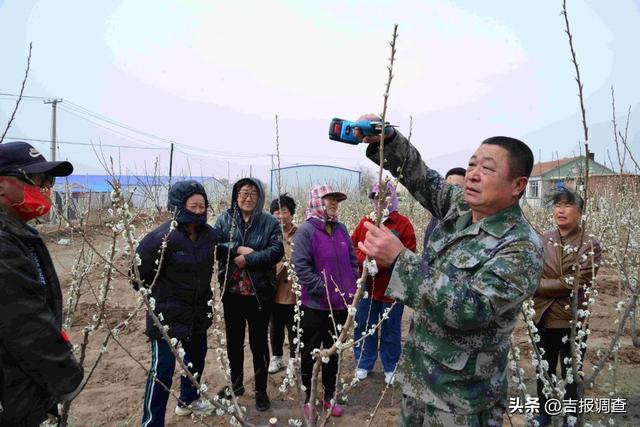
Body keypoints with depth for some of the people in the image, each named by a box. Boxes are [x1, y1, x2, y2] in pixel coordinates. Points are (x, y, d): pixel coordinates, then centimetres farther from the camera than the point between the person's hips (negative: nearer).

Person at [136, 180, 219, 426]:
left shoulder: (209, 234, -4)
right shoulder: (163, 237, -24)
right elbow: (140, 269, -15)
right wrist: (156, 294, -4)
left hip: (198, 313, 7)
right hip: (167, 315, -7)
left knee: (196, 358, 23)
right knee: (162, 369, -1)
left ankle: (187, 401, 47)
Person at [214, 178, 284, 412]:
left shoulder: (269, 222, -3)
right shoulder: (225, 219, 2)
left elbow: (277, 251, -14)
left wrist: (247, 259, -20)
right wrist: (237, 248, -20)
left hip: (259, 292, -2)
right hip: (231, 290, 3)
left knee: (259, 342, 9)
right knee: (233, 340, 17)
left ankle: (261, 390, 24)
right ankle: (236, 384, 36)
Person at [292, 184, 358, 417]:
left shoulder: (340, 228, 5)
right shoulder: (306, 230, -13)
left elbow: (352, 260, 12)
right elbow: (301, 266, -19)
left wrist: (352, 288, 3)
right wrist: (323, 290, -20)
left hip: (340, 304, 6)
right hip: (315, 305, -6)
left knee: (333, 351, 18)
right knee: (309, 353, 10)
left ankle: (329, 396, 34)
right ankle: (307, 398, 26)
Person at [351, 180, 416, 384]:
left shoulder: (403, 223, -7)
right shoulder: (365, 222, 5)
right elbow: (353, 247, 5)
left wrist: (381, 263, -20)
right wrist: (365, 261, -15)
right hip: (366, 286, 3)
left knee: (391, 330, 10)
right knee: (364, 327, 14)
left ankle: (390, 368, 28)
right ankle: (364, 364, 32)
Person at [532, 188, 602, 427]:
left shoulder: (591, 244, -10)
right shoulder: (543, 241, -2)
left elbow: (578, 282, -19)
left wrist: (539, 285, -16)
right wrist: (561, 285, -19)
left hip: (572, 320, -3)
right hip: (543, 317, 3)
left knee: (571, 375, 13)